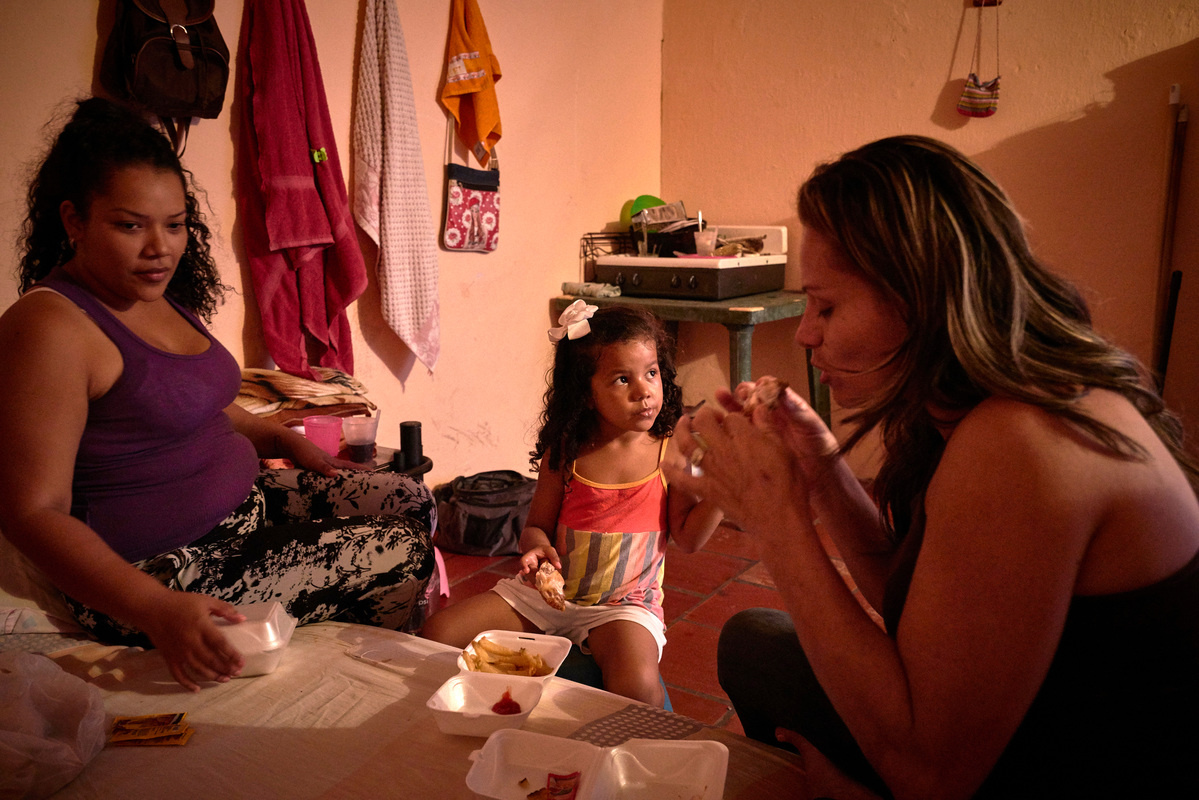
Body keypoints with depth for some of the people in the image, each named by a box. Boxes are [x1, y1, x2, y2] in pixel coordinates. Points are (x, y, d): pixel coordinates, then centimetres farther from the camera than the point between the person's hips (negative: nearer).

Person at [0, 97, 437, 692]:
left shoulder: (161, 299, 8)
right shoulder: (50, 326, -21)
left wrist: (281, 438, 11)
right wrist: (157, 611, -34)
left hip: (242, 505, 10)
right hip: (159, 572, -9)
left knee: (410, 501, 6)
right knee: (399, 553, -11)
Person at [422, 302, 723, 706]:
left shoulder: (670, 454, -5)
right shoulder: (564, 455, -1)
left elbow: (688, 538, -5)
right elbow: (537, 526, 6)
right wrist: (537, 547, -17)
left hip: (624, 603, -3)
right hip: (548, 592, 3)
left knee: (637, 686, -35)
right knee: (437, 634, -6)